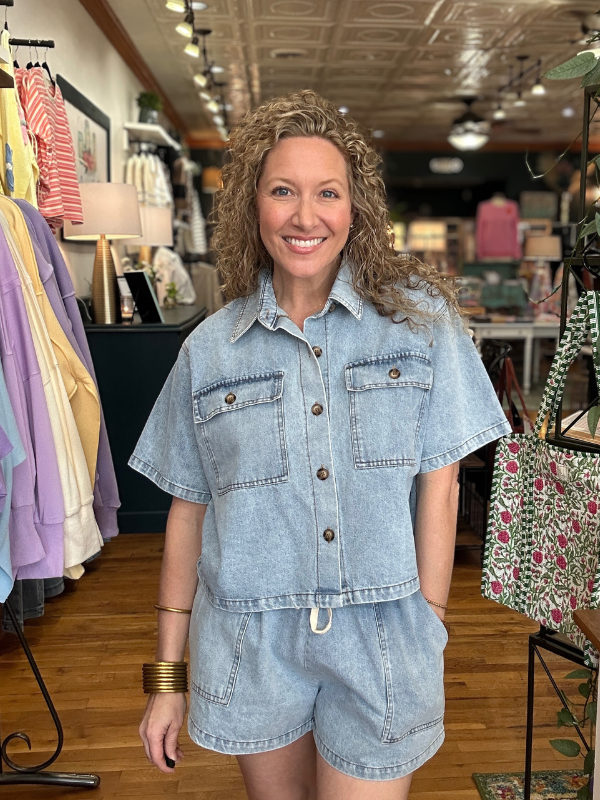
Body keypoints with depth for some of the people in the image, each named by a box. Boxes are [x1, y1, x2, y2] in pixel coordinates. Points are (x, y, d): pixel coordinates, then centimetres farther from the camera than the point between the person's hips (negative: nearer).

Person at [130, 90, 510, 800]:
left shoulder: (421, 317, -5)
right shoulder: (210, 349, -1)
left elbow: (438, 487, -5)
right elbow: (189, 509, 2)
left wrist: (426, 631, -7)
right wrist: (166, 678, 5)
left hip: (382, 642, -1)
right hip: (249, 643, 2)